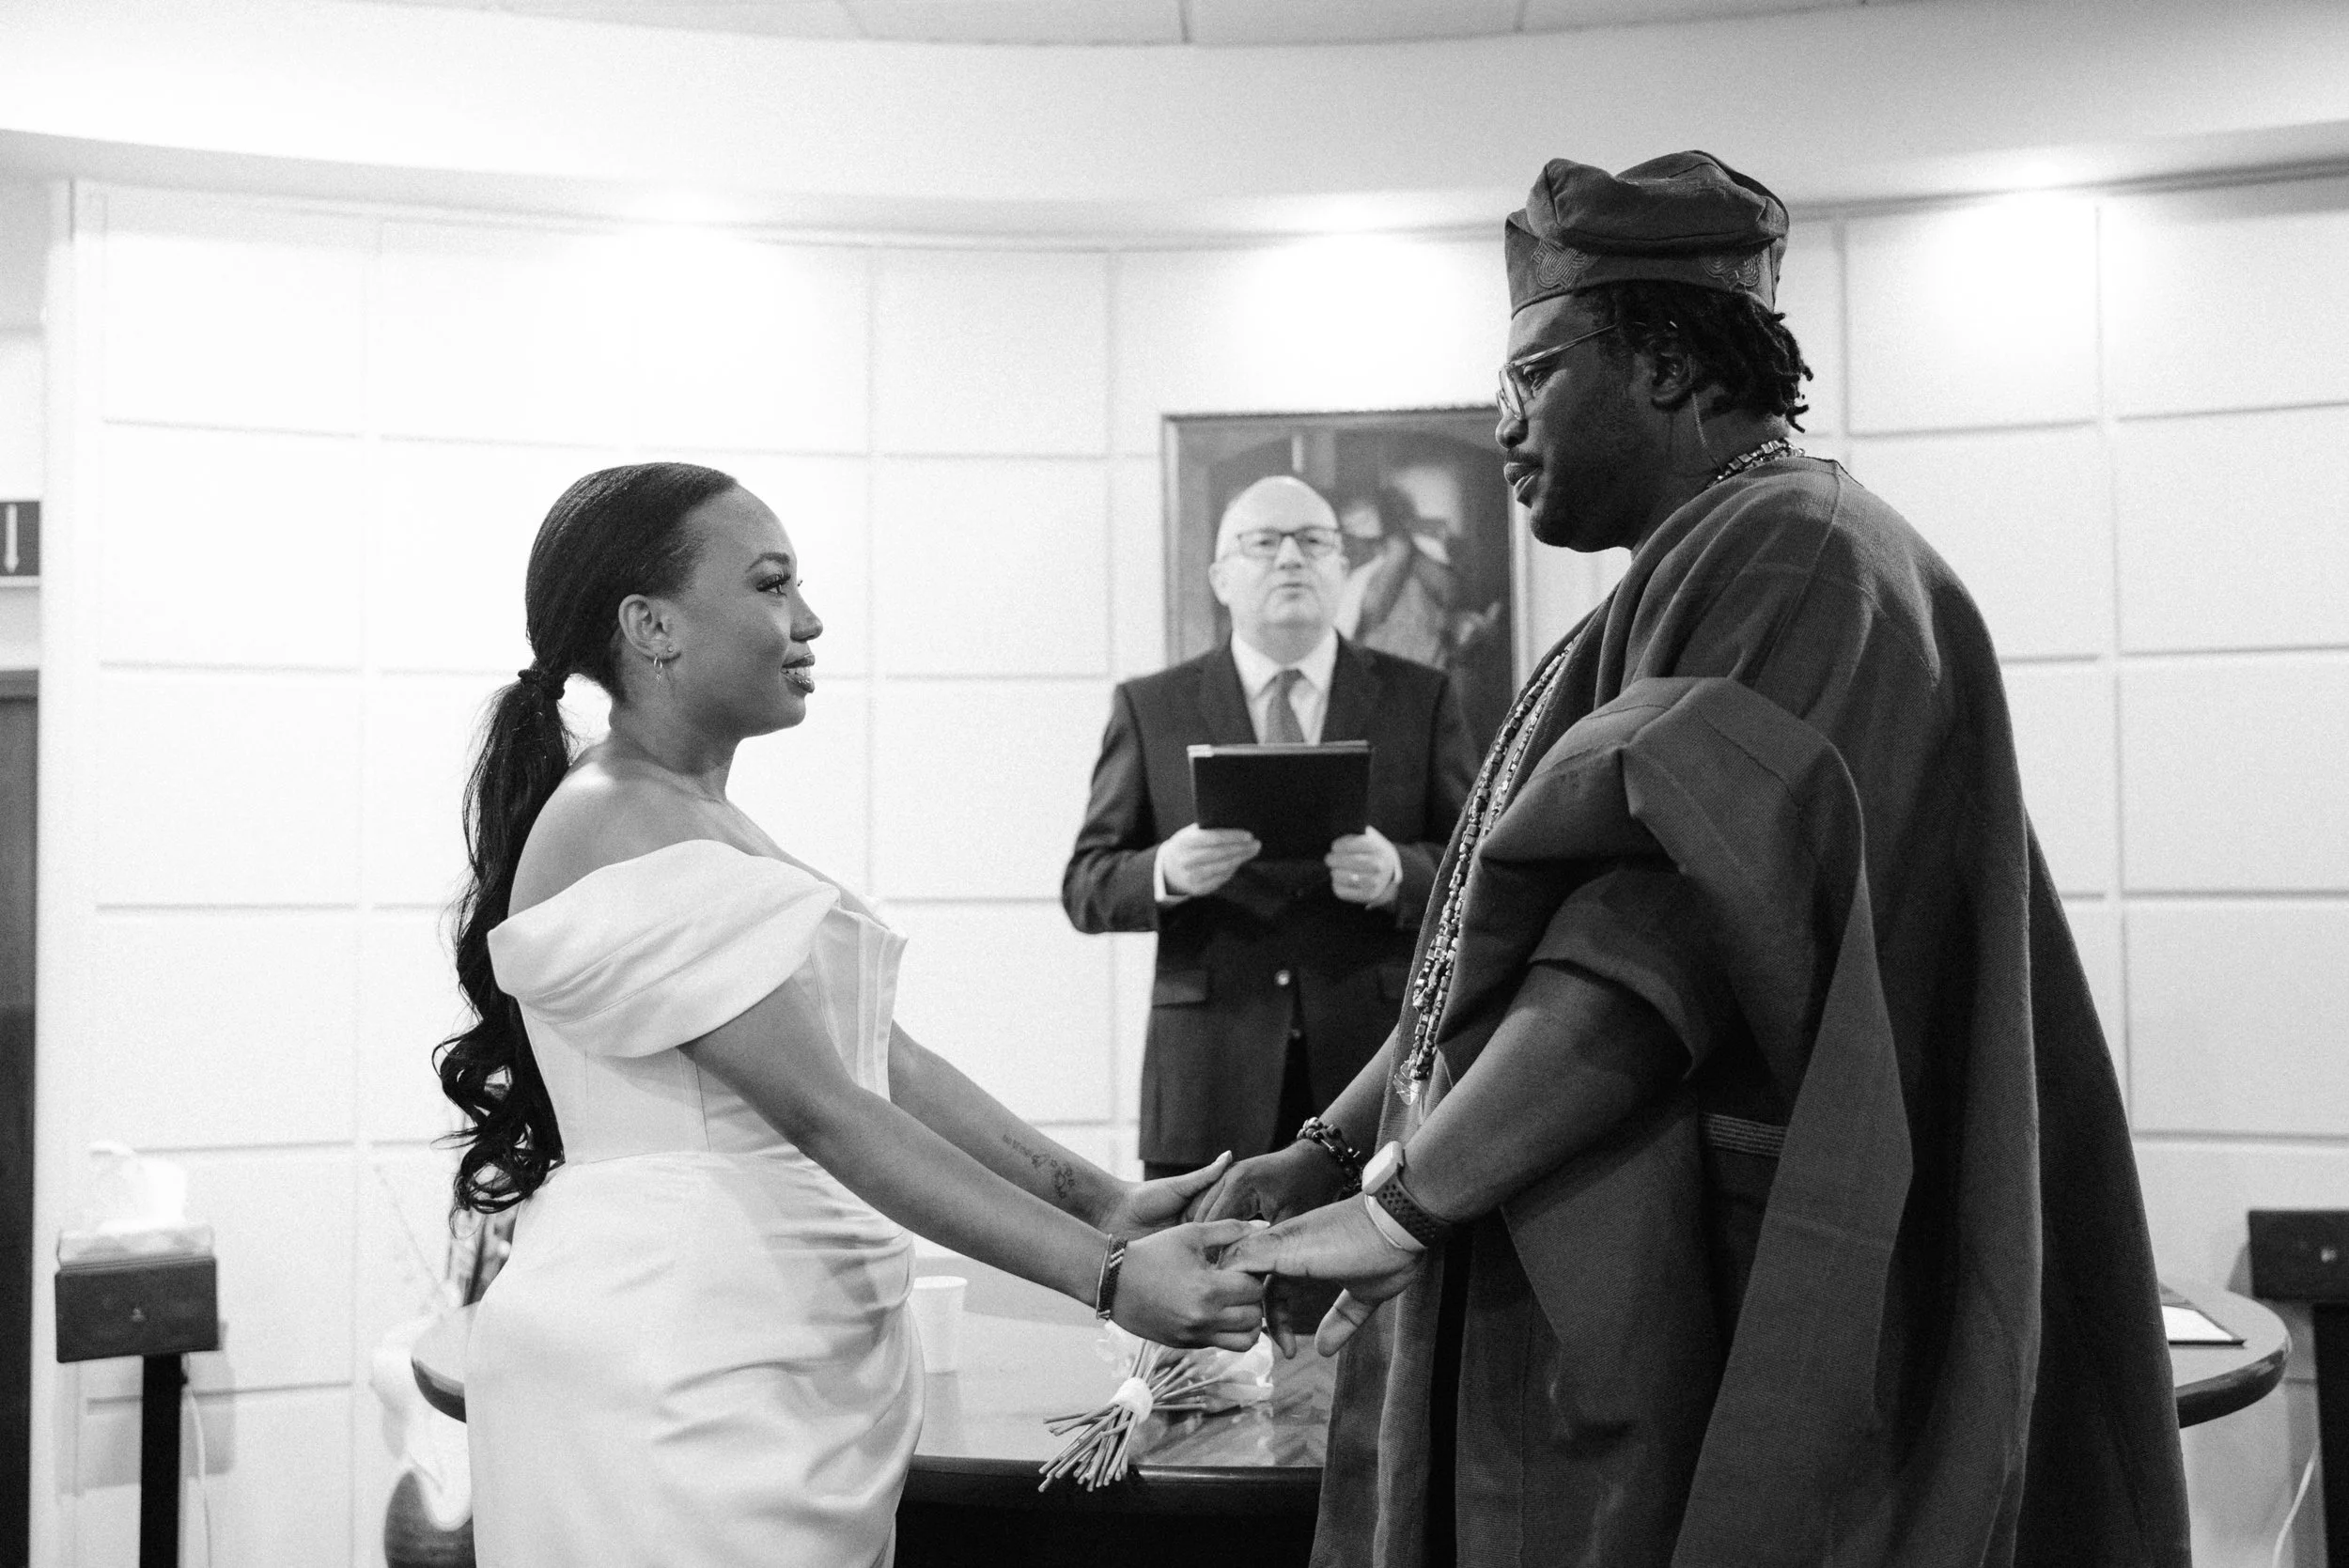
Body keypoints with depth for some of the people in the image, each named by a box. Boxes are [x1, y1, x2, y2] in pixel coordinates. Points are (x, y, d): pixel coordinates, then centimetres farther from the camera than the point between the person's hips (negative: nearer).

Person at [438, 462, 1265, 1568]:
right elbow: (823, 1112, -21)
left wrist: (1101, 1203, 1)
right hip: (671, 1380, -9)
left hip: (794, 1355, 9)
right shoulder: (616, 832, -16)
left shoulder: (702, 817, 13)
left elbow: (883, 1058, 9)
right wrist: (1105, 1277, -21)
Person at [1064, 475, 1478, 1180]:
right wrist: (1166, 872, -15)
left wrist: (1397, 873, -15)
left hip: (1379, 1068, 0)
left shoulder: (1421, 698, 11)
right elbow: (1085, 886, 7)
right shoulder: (1149, 707, 10)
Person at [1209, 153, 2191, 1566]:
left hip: (1693, 1336, -8)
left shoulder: (1792, 560, -12)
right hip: (1583, 1324, 8)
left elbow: (1659, 945, -24)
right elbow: (1506, 951, 14)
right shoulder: (1704, 569, 17)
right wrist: (1330, 1151, 6)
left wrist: (1399, 1200, -18)